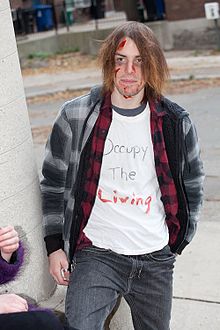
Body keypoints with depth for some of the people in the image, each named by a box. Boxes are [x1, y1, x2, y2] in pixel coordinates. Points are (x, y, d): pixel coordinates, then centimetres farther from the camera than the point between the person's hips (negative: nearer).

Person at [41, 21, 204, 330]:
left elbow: (192, 185, 13)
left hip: (156, 260, 2)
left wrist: (178, 241, 12)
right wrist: (54, 245, 3)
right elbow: (53, 182, 5)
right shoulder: (76, 117, -4)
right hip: (96, 255, -2)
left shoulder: (176, 123, 0)